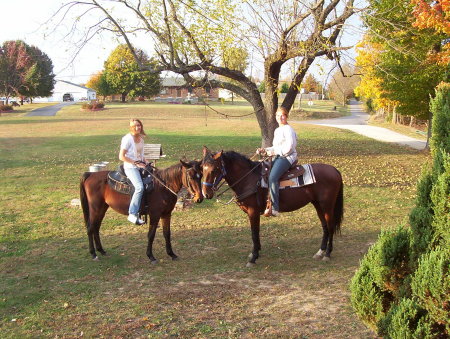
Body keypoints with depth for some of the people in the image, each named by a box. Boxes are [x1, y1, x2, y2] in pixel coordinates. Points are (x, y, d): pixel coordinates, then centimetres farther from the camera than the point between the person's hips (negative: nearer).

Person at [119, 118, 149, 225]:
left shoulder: (141, 138, 11)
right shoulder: (127, 139, -12)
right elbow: (121, 156, -13)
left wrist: (144, 161, 4)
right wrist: (136, 163, -15)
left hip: (140, 166, 8)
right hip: (130, 167, -8)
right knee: (140, 187, -27)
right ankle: (132, 214, -25)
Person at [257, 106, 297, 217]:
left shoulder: (288, 129, -8)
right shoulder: (277, 130, 21)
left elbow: (289, 147, -16)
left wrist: (275, 152, -14)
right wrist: (265, 150, 11)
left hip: (287, 157, -10)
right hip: (278, 157, 10)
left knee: (272, 177, -28)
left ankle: (274, 208, -32)